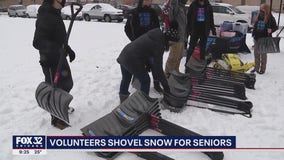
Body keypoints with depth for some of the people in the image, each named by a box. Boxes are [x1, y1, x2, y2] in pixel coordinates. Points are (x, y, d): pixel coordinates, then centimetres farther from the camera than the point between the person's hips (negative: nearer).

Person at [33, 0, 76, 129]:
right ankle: (56, 119, 21)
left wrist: (68, 49, 16)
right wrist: (57, 49, -44)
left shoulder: (55, 14, 9)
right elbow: (38, 42, -29)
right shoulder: (45, 16, -21)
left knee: (67, 84, 24)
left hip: (60, 58, 10)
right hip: (51, 61, -10)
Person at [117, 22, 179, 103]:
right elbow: (158, 67, -14)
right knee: (145, 81, 8)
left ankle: (123, 97, 46)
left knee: (126, 78, 26)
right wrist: (165, 85, -6)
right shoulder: (159, 45, -16)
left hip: (124, 54, 9)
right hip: (132, 61, -9)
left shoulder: (154, 34, 6)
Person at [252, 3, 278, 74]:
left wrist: (271, 30, -23)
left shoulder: (270, 18, -8)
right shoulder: (259, 17, 7)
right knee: (256, 54, 12)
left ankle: (263, 69, 13)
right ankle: (256, 68, 24)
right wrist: (253, 34, 11)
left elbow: (276, 27, -3)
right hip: (257, 38, 6)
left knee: (263, 54, 3)